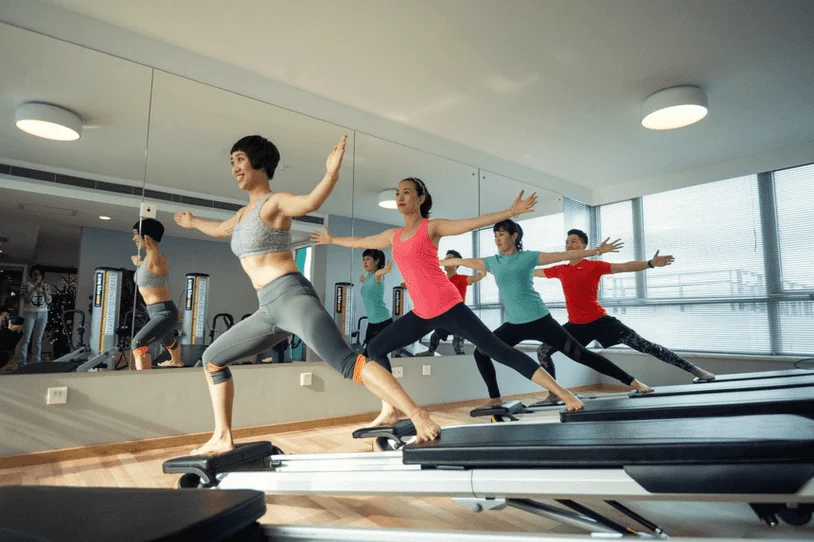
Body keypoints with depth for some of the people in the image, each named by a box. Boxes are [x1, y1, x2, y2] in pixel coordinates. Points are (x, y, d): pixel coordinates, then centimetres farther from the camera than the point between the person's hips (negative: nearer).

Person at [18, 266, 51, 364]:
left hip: (42, 314, 3)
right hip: (29, 313, -2)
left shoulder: (46, 286, 6)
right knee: (26, 338, -4)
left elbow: (48, 301, 0)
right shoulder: (26, 284, -1)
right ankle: (22, 363, 1)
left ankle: (36, 362, 11)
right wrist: (34, 289, -22)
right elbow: (25, 299, -12)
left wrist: (44, 290, -17)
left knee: (38, 339, 6)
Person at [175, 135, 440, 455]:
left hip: (291, 296, -9)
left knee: (347, 362, -26)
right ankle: (222, 439, 25)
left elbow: (311, 202, -26)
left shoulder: (275, 202, -2)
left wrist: (331, 174, -43)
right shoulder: (245, 212, 23)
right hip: (269, 308, 9)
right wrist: (192, 222, 64)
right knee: (212, 359, 19)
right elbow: (218, 229, 46)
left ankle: (420, 418, -27)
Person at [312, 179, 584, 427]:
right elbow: (360, 242, 29)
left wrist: (511, 211, -20)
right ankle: (389, 411, 17)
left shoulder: (432, 227, -3)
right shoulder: (393, 236, 14)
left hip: (448, 307, -6)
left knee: (499, 351, -8)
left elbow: (475, 222, -11)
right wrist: (331, 239, 40)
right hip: (421, 314, 7)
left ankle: (563, 394, -1)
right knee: (375, 348, 8)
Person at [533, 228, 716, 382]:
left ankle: (693, 369, 6)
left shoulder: (595, 265, -4)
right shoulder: (560, 270, 7)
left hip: (600, 320, -4)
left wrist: (650, 264, -28)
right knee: (543, 351, -1)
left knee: (643, 345, -7)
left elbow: (624, 267, -14)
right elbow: (534, 272, 19)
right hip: (575, 325, 4)